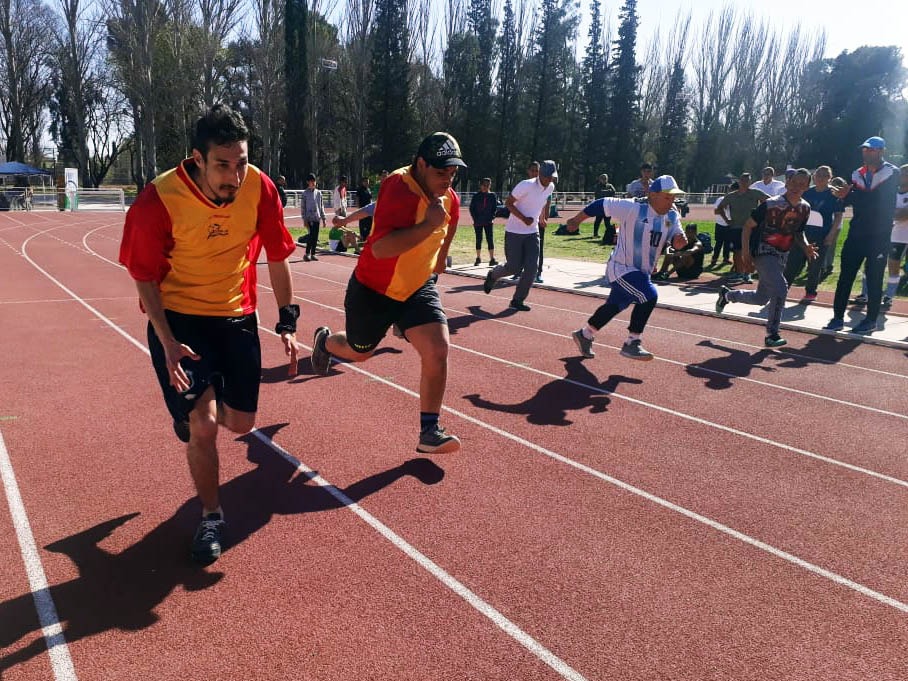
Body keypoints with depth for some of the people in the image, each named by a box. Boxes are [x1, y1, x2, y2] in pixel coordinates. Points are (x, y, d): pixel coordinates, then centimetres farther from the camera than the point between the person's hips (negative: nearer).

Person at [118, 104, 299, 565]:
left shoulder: (259, 188, -15)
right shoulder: (158, 199, -22)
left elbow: (276, 258, -1)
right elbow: (145, 276, -10)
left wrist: (286, 323, -2)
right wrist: (168, 344, -17)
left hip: (237, 313, 3)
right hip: (177, 316, -3)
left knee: (240, 422, 8)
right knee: (202, 423, -11)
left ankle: (212, 395, 46)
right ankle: (211, 516, 14)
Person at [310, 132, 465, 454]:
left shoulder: (449, 198, -5)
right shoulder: (399, 187, -29)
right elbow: (380, 248, -41)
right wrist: (429, 224, -40)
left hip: (419, 288, 5)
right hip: (374, 290, -5)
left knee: (438, 350, -15)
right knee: (359, 352, 18)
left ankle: (429, 432, -1)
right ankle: (325, 341, 56)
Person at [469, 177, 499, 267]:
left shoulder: (493, 196, 4)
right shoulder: (476, 196, 2)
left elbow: (495, 208, 6)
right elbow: (472, 208, 3)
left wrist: (492, 217, -5)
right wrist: (475, 219, -6)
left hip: (488, 221, 0)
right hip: (478, 222, 0)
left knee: (490, 239, -6)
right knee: (478, 240, 8)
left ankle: (492, 259, -8)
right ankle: (478, 259, 18)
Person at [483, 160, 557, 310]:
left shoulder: (550, 187, 1)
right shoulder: (526, 186, -21)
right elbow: (508, 202, -16)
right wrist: (524, 219, -24)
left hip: (533, 232, 6)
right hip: (514, 232, -5)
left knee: (532, 268, -6)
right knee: (514, 267, -1)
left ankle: (518, 300, 7)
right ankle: (493, 275, 32)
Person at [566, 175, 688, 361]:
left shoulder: (672, 216, 0)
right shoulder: (632, 208, -20)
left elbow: (675, 241, 0)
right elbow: (601, 204, -14)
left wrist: (679, 241, -24)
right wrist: (577, 220, -7)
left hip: (642, 272, 8)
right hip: (621, 269, -8)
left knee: (616, 305, 19)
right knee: (648, 296, -23)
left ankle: (585, 334, 39)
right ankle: (631, 343, -9)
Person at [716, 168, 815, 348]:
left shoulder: (805, 208, 4)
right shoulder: (771, 204, -15)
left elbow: (798, 232, 17)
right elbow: (748, 225, -9)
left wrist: (806, 247, -3)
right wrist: (745, 252, -17)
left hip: (782, 256, 7)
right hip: (763, 251, -7)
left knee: (761, 298, 12)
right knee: (780, 289, -22)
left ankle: (727, 294, 38)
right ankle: (772, 334, -9)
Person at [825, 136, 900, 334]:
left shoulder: (892, 173, -4)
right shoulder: (858, 174, 11)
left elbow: (881, 199, -17)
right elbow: (850, 200, 3)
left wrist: (852, 195, -19)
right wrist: (846, 194, -19)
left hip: (879, 235, -4)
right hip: (857, 232, 4)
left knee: (874, 277, 2)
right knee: (845, 275, 2)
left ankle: (871, 320, 12)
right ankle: (838, 317, 7)